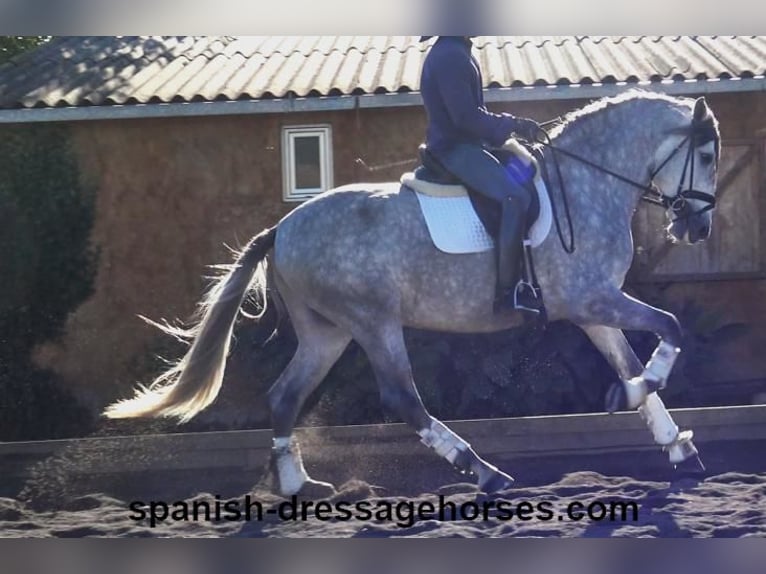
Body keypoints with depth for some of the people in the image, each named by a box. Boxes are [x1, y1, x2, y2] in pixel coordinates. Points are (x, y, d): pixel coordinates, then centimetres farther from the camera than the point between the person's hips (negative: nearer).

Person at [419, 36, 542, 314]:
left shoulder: (457, 53, 16)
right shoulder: (449, 56, -18)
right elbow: (466, 117, -23)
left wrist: (510, 125, 13)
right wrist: (511, 124, -17)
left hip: (464, 144, 11)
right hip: (456, 148, -11)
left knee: (524, 180, 16)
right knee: (516, 197, -25)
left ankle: (522, 278, 17)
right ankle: (507, 290, -24)